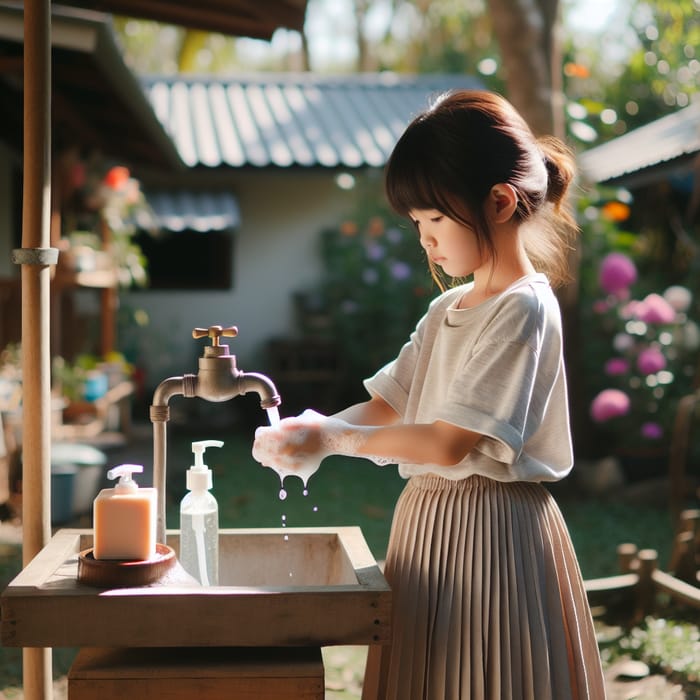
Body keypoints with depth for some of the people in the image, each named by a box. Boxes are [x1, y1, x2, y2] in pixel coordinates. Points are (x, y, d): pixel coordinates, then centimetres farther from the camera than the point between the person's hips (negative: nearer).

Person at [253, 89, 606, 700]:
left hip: (490, 533, -8)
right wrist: (306, 433, -8)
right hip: (427, 519, 8)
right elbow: (386, 407, 10)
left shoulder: (524, 310, -15)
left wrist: (333, 438, -13)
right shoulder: (448, 309, 12)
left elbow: (449, 443, -20)